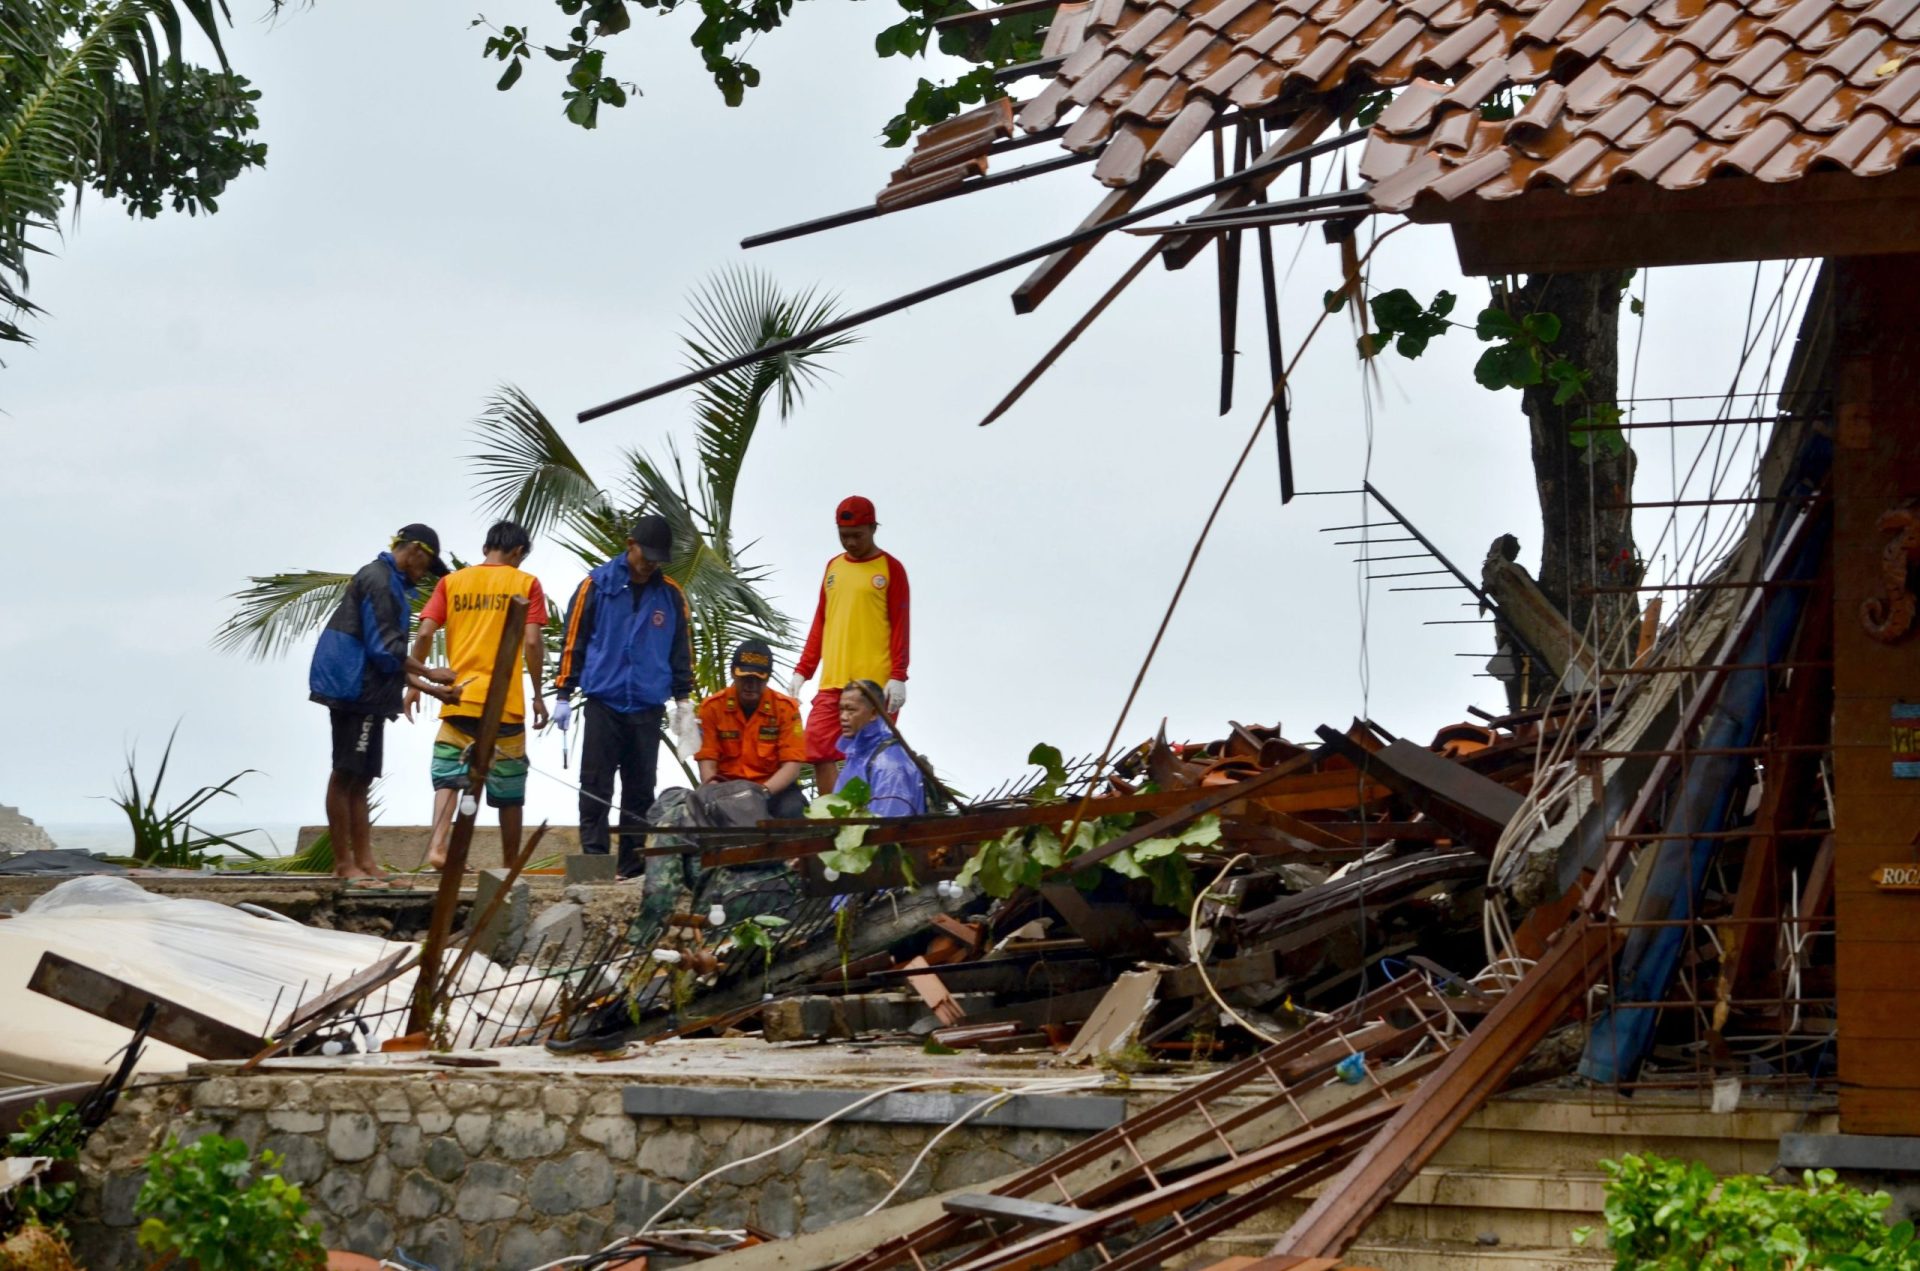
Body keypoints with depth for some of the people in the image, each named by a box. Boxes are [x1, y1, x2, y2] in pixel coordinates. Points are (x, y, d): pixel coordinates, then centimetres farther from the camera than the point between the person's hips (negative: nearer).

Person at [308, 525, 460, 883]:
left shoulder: (391, 584, 20)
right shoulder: (378, 581, -11)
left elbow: (390, 660, 22)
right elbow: (386, 650, -16)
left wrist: (432, 689, 16)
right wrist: (431, 675, -8)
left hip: (367, 695, 11)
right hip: (354, 691, -11)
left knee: (359, 779, 10)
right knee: (346, 776, -6)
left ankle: (364, 863, 12)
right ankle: (343, 863, -4)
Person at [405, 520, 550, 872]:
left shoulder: (452, 582, 8)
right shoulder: (526, 583, 2)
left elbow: (424, 634, 0)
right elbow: (532, 643, -6)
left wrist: (414, 683, 10)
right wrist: (538, 695, 2)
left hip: (458, 699, 2)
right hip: (506, 704, -2)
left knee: (448, 777, 4)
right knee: (509, 790, 10)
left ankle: (437, 846, -19)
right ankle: (511, 866, 17)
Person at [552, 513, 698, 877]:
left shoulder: (671, 594, 6)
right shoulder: (597, 585, -1)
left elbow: (682, 651, 13)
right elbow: (573, 641, 2)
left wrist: (683, 702, 11)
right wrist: (563, 695, 1)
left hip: (649, 708, 2)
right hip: (603, 703, -2)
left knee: (641, 789, 5)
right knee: (595, 787, -3)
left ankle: (634, 862, 9)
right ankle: (593, 858, -3)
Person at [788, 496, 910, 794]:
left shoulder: (891, 569, 1)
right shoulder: (833, 567, 17)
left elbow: (900, 626, -4)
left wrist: (898, 677, -13)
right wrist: (802, 671, 13)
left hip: (874, 684, -5)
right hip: (831, 683, 5)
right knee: (818, 752, -3)